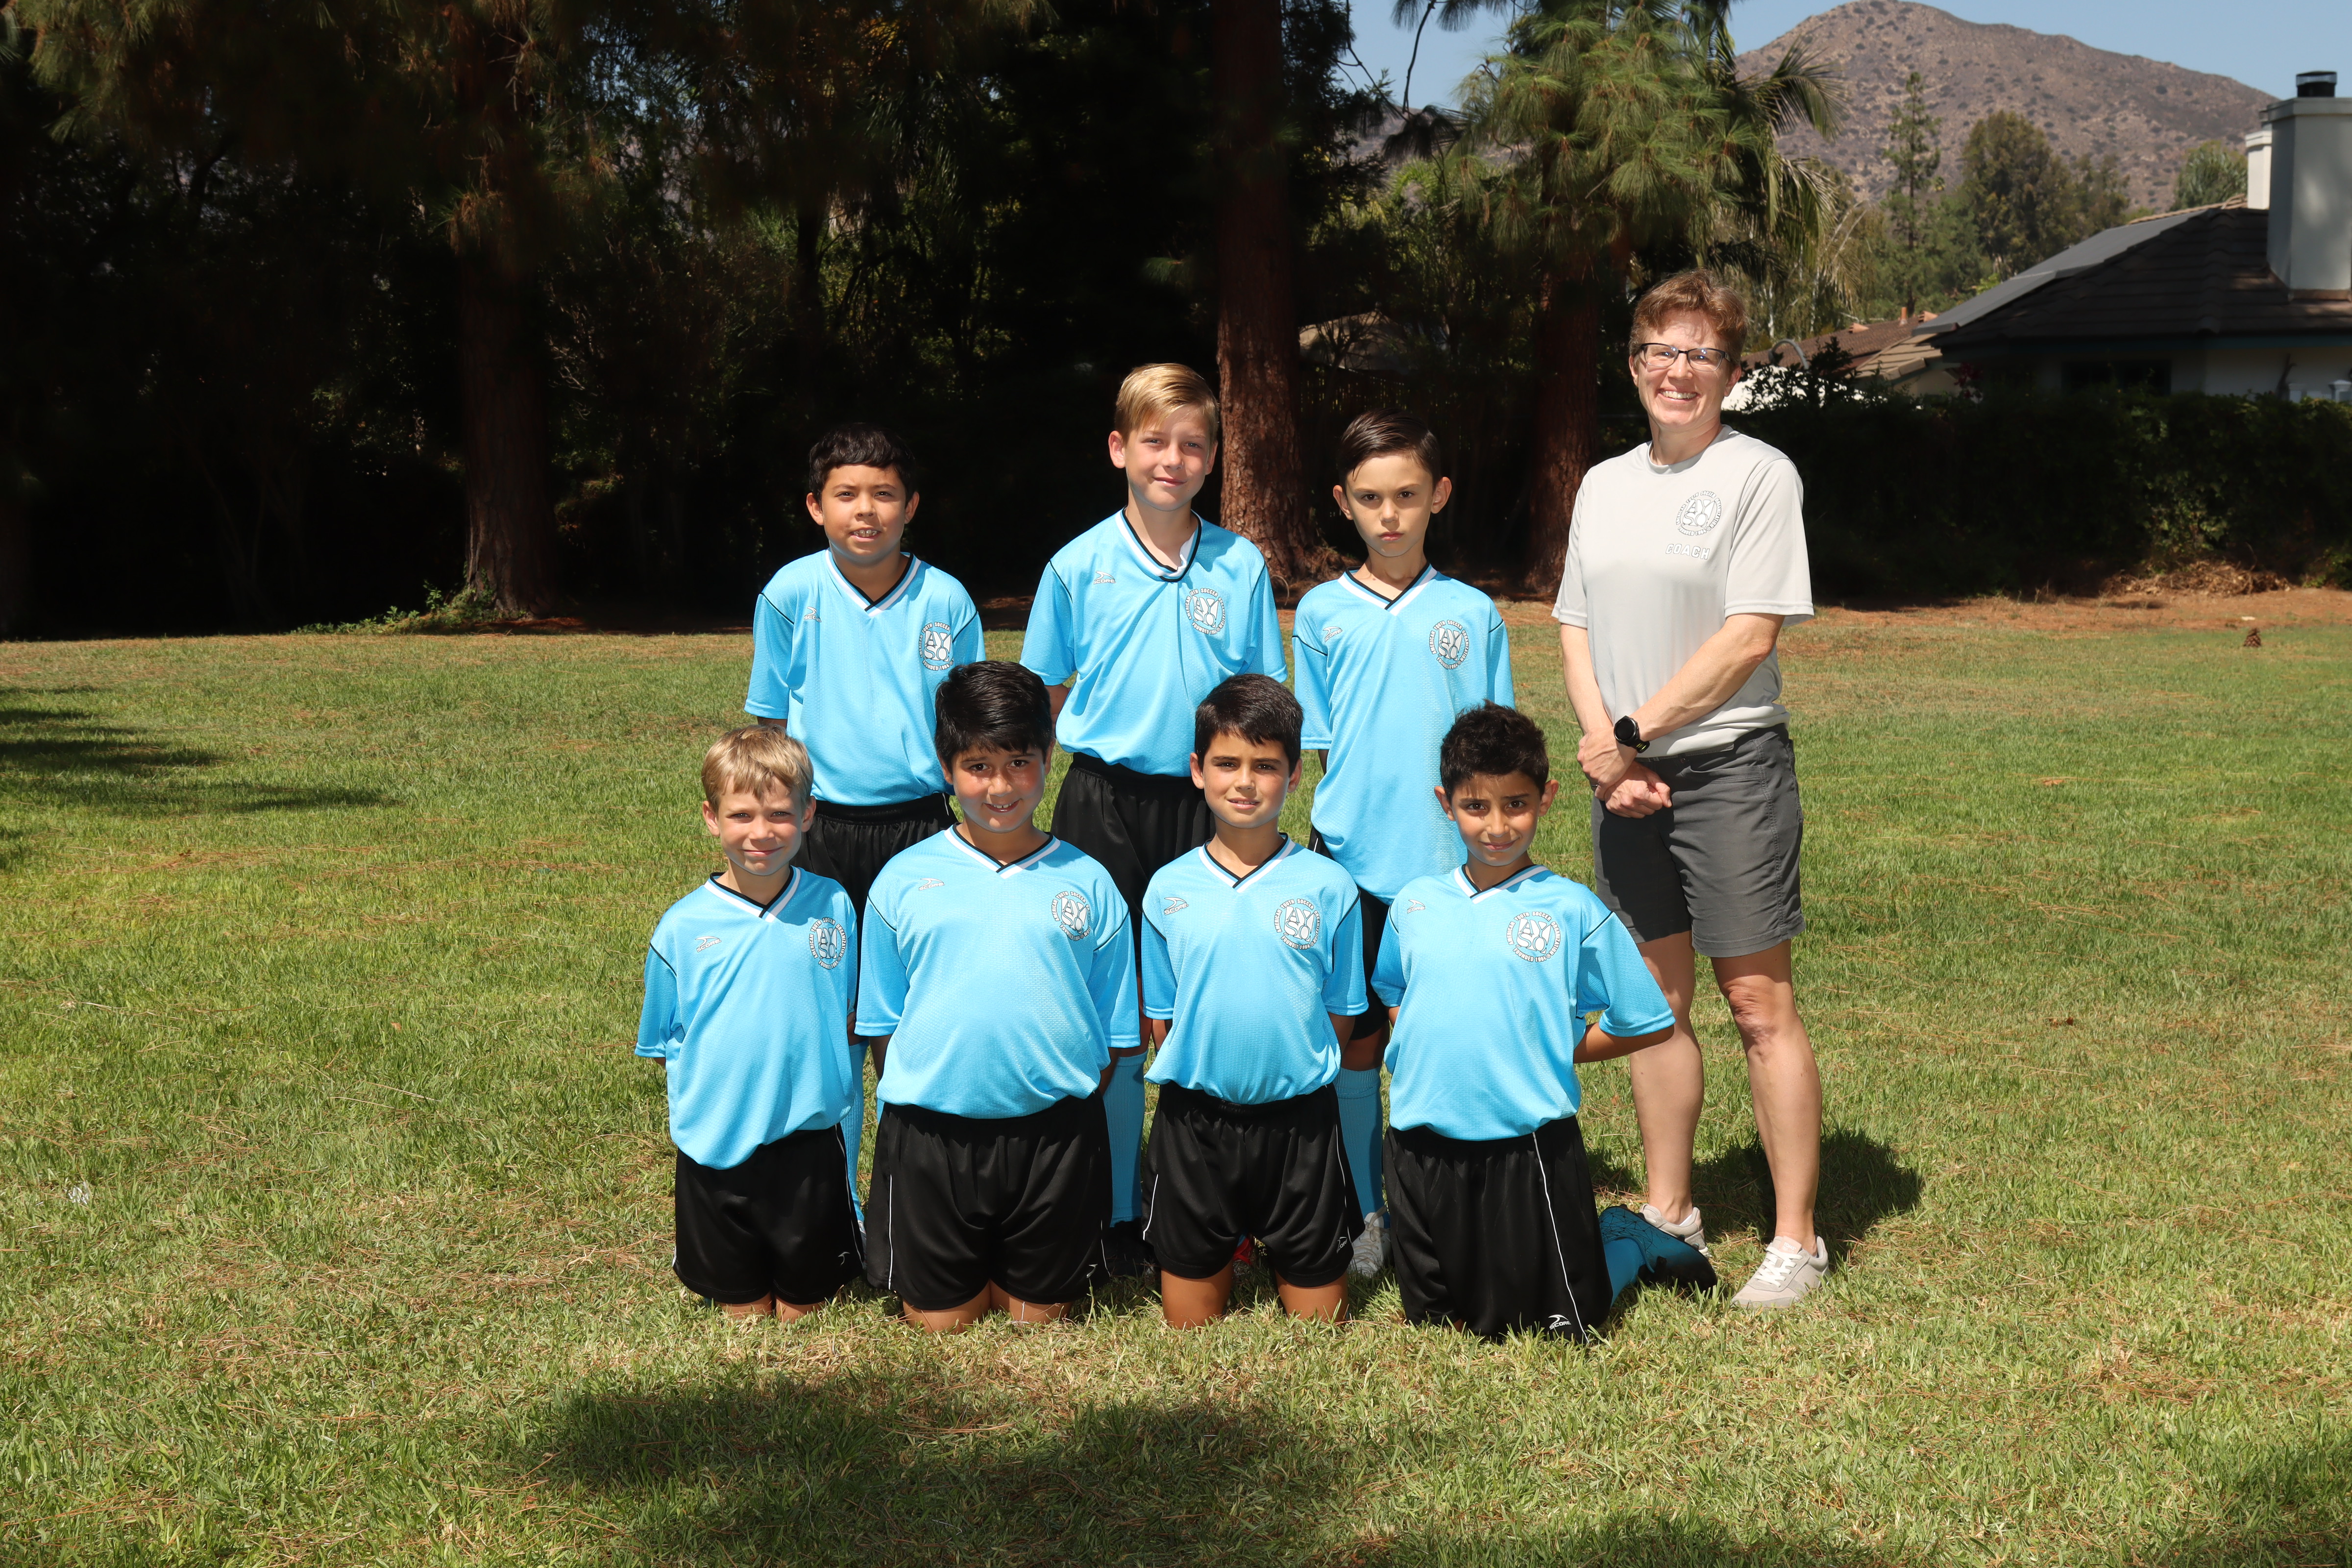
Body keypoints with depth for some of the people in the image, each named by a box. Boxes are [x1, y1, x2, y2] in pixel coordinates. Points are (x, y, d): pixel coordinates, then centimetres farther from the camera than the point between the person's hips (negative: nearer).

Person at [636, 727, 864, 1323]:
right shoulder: (681, 928, -5)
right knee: (743, 1313, 12)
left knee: (805, 1310, 10)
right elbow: (663, 1046, 4)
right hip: (717, 1149, 0)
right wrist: (706, 1092, -7)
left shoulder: (833, 906, -3)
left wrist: (826, 1082, -2)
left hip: (809, 1145, 0)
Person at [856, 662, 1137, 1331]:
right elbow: (882, 1024, 8)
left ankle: (1015, 1280, 40)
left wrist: (1067, 1116, -1)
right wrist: (913, 1107, 0)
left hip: (1053, 1140, 0)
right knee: (940, 1325, 6)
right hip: (931, 1141, 0)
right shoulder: (904, 881, 2)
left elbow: (1113, 1034, 7)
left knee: (1041, 1320, 10)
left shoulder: (1087, 883, 2)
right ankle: (973, 1277, 35)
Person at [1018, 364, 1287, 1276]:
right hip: (1104, 806, 0)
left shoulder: (1241, 568, 2)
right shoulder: (1079, 567, 0)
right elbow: (1042, 701, 7)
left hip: (1206, 805, 1)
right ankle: (1114, 1215, 14)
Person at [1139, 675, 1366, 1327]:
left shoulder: (1327, 886, -3)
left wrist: (1299, 1074, -2)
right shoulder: (1169, 889, 0)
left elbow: (1341, 1012, 3)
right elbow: (1161, 1016, 7)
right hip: (1194, 1120, 1)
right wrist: (1201, 1076, 0)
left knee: (1319, 1314, 8)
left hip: (1298, 1121, -1)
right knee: (1191, 1318, 9)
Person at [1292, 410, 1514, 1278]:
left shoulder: (1472, 614, 4)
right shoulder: (1322, 614, 5)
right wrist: (1344, 817, -1)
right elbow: (1318, 744, 9)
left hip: (1447, 861, -1)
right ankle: (1365, 1215, 18)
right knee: (1356, 1039, 6)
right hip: (1352, 857, 1)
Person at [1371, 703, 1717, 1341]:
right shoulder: (1415, 904, 5)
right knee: (1431, 1316, 15)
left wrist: (1553, 1053, 0)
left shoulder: (1572, 910, -6)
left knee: (1559, 1324, 3)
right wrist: (1424, 1052, 9)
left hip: (1529, 1147, -4)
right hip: (1423, 1146, 4)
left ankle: (1627, 1242, 32)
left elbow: (1649, 1023, -1)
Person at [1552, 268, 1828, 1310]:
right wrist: (1599, 741, -3)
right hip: (1624, 774, 6)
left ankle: (1795, 1239, 2)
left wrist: (1630, 734, -11)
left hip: (1729, 764, -6)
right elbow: (1577, 629, 14)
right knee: (1654, 1000, 12)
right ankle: (1667, 1215, 23)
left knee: (1759, 1003, -5)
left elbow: (1747, 638, -12)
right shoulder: (1604, 485, 14)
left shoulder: (1759, 475, -5)